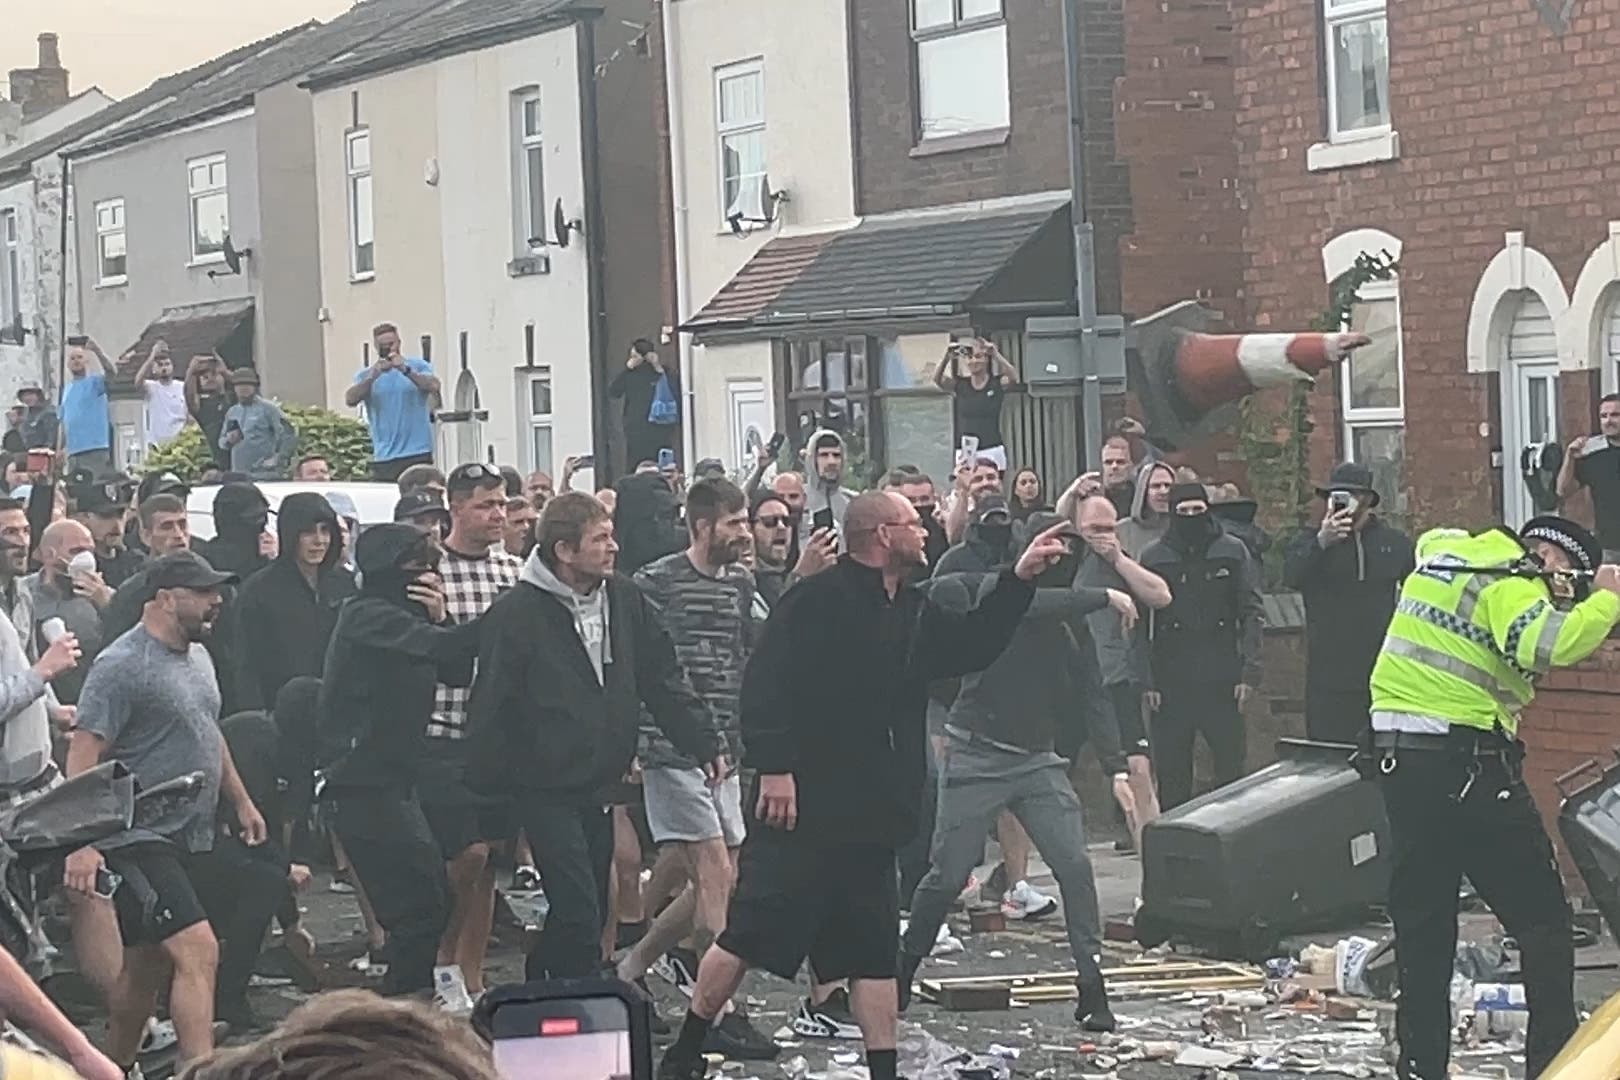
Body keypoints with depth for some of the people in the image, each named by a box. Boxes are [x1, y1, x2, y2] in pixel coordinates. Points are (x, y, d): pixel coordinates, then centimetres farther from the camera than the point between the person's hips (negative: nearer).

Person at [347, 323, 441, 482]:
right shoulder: (366, 374, 9)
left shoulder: (418, 366, 5)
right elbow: (350, 400, -8)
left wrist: (406, 370, -26)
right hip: (384, 457, 2)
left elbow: (434, 386, -13)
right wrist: (371, 378, -23)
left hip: (417, 454, -2)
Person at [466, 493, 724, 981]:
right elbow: (492, 706, -11)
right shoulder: (517, 614, -12)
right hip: (546, 788, -7)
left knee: (588, 913, 13)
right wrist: (487, 790, -11)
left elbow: (663, 680, 11)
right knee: (579, 915, -12)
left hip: (602, 783, 7)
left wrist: (703, 742, 3)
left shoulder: (625, 601, 5)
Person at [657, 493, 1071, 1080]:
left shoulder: (913, 612, 15)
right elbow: (766, 684, -19)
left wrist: (1019, 580, 19)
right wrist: (773, 766, -24)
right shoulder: (818, 601, -12)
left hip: (872, 816, 8)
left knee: (875, 952, 8)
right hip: (800, 807, -8)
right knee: (748, 935, -2)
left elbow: (973, 645, 27)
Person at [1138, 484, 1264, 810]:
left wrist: (1249, 671, -6)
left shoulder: (1233, 552, 4)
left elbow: (1251, 612, 3)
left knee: (1230, 765, 3)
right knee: (1171, 771, 3)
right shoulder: (1153, 557, 4)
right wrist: (1147, 681, -4)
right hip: (1171, 681, 0)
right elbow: (1142, 623, 3)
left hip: (1222, 677, 0)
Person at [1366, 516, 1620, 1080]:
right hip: (1465, 760, -7)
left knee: (1421, 924, 12)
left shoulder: (1442, 553, 14)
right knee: (1542, 918, 3)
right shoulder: (1510, 583, -8)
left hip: (1395, 755, 8)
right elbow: (1546, 645, -27)